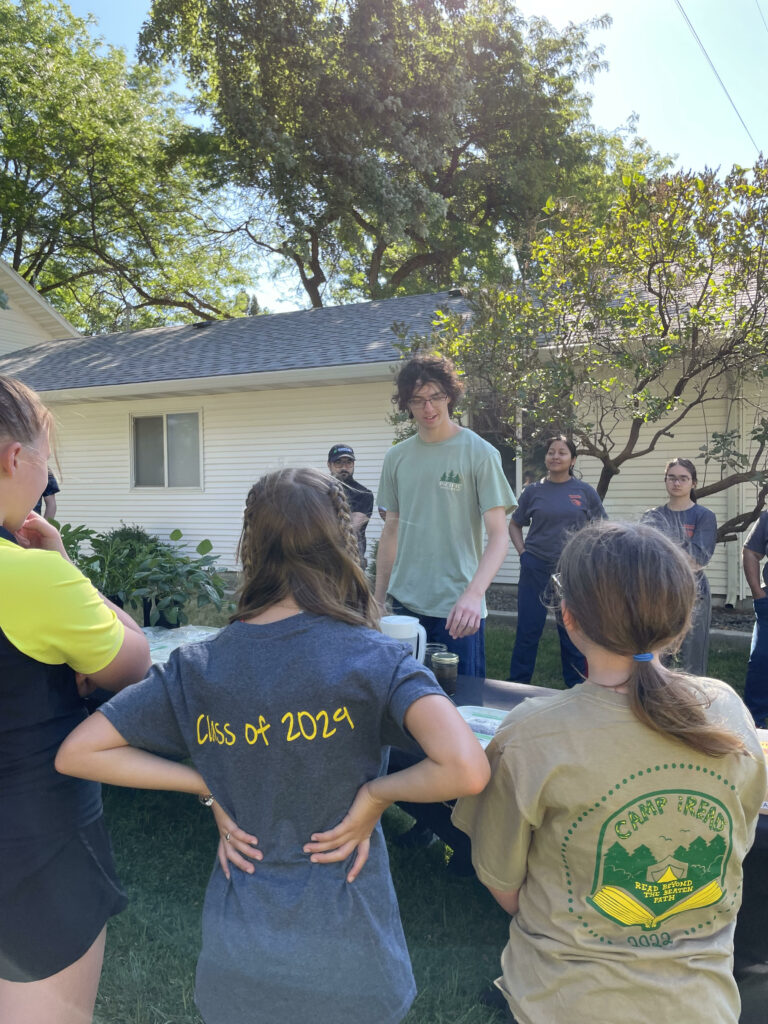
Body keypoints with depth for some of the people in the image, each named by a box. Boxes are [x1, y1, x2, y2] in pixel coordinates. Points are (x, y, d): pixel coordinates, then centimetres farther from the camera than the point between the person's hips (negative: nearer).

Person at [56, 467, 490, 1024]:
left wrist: (207, 785, -4)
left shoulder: (196, 666, -9)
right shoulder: (374, 658, -19)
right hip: (344, 956, -2)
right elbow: (467, 770, -32)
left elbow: (77, 753, -4)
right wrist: (377, 793, -14)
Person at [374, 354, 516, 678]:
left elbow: (499, 535, -11)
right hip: (404, 603, 4)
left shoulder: (479, 454, -6)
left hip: (457, 608, -4)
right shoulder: (396, 458, 8)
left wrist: (473, 594, -27)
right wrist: (378, 600, 13)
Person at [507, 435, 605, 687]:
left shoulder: (585, 492, 2)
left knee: (572, 633, 8)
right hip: (535, 570, 0)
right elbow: (514, 524, 14)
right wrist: (522, 551, 2)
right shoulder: (533, 491, 4)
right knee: (527, 631, 4)